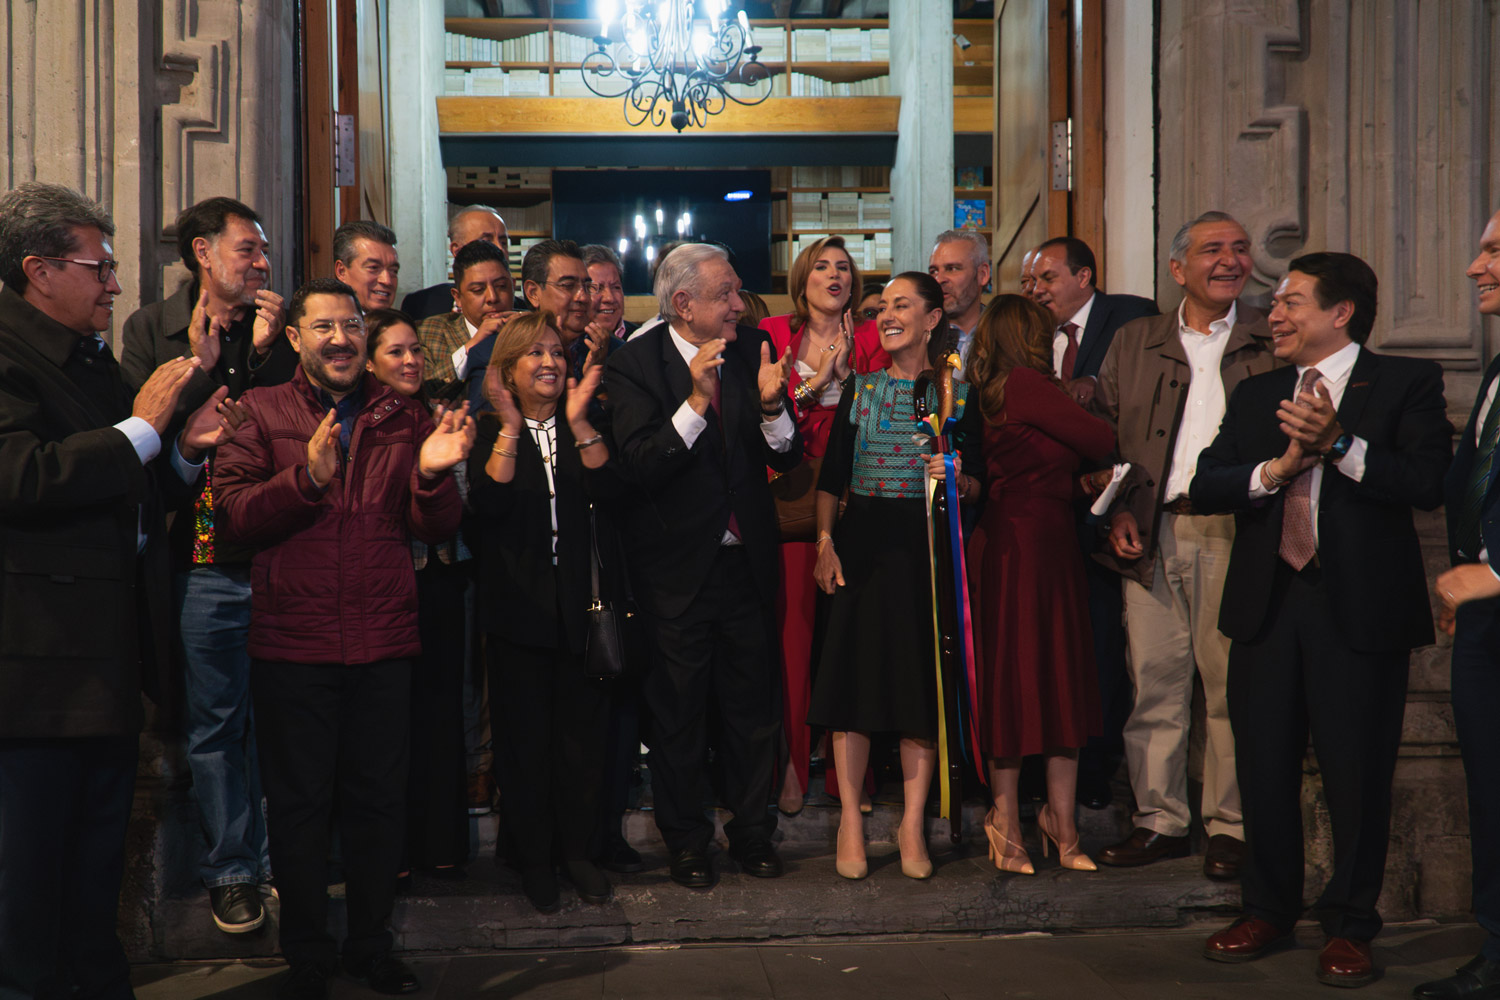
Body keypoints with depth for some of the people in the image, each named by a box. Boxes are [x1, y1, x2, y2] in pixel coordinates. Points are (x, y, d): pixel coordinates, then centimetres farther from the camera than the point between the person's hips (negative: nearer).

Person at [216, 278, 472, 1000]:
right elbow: (234, 516, -9)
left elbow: (436, 529, 5)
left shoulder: (402, 418, 8)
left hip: (384, 642, 2)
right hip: (292, 643, -2)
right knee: (299, 803, 8)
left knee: (378, 798, 11)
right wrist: (307, 476, -23)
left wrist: (432, 474, -15)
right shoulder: (260, 412, 2)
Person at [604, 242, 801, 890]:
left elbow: (787, 458, 0)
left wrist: (770, 405, -19)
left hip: (747, 562, 4)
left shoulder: (750, 351, 1)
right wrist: (696, 401, -29)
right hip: (677, 564, -3)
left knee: (753, 703, 12)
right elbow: (637, 466, -21)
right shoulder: (635, 364, -10)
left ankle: (752, 830, 30)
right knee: (678, 710, 9)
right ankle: (686, 841, 25)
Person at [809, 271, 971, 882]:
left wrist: (958, 481, -15)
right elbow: (830, 476, 8)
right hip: (863, 544, 1)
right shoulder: (860, 388, 9)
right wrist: (825, 543, -2)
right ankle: (851, 824, 10)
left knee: (923, 682, 1)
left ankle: (912, 826, 11)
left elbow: (982, 482, 6)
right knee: (854, 676, 0)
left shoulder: (957, 391, 5)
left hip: (928, 545, -1)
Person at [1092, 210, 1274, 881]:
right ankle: (1159, 820, 14)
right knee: (1153, 679, 4)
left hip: (1233, 531, -2)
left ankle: (1231, 826, 10)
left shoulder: (1273, 342, 9)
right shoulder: (1134, 342, 15)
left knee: (1231, 682, 0)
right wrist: (1117, 511, 3)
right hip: (1150, 534, 2)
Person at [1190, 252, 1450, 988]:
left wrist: (1339, 443, -21)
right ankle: (1268, 910, 27)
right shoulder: (1256, 395, 15)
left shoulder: (1405, 384, 1)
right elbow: (1204, 486, 3)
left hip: (1360, 607, -4)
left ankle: (1349, 926, 19)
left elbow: (1427, 483, -14)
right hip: (1267, 604, 4)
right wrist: (1277, 468, -12)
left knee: (1357, 774, 3)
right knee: (1263, 768, 10)